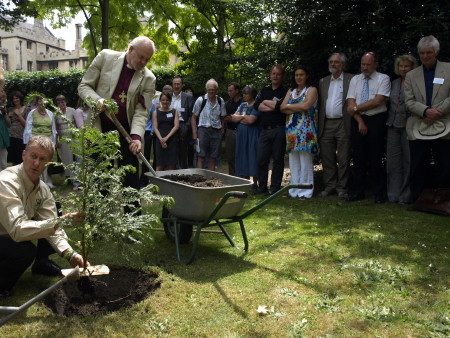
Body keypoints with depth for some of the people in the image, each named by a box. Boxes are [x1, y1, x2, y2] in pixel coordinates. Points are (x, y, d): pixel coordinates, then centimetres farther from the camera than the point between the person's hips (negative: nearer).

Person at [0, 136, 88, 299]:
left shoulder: (43, 189, -5)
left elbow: (52, 226, -7)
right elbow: (17, 230, -38)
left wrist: (70, 254, -21)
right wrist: (59, 222, -44)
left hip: (13, 235, 8)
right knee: (26, 250, -34)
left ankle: (41, 264, 16)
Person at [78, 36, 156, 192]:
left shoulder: (148, 79, -1)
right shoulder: (105, 57, 0)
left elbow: (141, 112, -6)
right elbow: (84, 86, 4)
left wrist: (136, 136, -22)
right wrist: (97, 99, -18)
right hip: (99, 129, 0)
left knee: (130, 181, 3)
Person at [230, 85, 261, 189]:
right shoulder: (242, 105, 16)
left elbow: (251, 120, -19)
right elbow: (233, 118, 7)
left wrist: (240, 117, -2)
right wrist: (245, 117, -7)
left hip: (252, 136, -7)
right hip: (241, 135, 7)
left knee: (252, 157, -3)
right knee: (243, 158, 8)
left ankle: (255, 184, 6)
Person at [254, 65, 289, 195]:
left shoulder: (286, 91, 4)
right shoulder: (264, 90, 19)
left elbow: (282, 105, -14)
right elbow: (256, 105, 2)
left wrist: (266, 102, 0)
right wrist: (274, 106, -6)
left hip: (279, 129, -4)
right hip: (265, 130, 4)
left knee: (278, 159, 1)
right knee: (261, 160, 2)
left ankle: (275, 188, 9)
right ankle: (262, 188, 12)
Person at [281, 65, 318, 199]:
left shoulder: (311, 90, 3)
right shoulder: (291, 91, 19)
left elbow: (306, 106, -14)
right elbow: (283, 108, 6)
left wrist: (289, 106, -1)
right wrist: (298, 109, -8)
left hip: (306, 129, -5)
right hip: (291, 128, 5)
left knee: (305, 161, -7)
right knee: (293, 162, 6)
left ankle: (305, 192, -1)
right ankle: (294, 190, 12)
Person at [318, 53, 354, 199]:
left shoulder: (351, 79, 3)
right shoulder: (323, 81, 16)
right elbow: (319, 103, 15)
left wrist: (353, 124, -11)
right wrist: (318, 125, 6)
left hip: (343, 124, -4)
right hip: (326, 125, 4)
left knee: (343, 159, 0)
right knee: (327, 159, 7)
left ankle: (342, 188, 9)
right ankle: (329, 186, 18)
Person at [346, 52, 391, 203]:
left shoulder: (383, 79, 0)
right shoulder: (355, 80, 12)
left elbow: (377, 101, -12)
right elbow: (351, 104, 2)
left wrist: (356, 108, -9)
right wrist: (360, 122, -9)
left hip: (376, 121, -3)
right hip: (357, 120, 3)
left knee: (375, 157, -1)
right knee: (358, 157, 5)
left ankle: (378, 193, 10)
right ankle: (358, 191, 13)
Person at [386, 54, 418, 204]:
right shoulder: (394, 83, 15)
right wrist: (389, 121, 11)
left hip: (409, 126, -5)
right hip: (393, 126, 5)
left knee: (408, 161, 1)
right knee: (392, 161, 5)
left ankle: (405, 195, 11)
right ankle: (393, 195, 14)